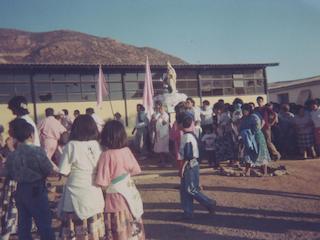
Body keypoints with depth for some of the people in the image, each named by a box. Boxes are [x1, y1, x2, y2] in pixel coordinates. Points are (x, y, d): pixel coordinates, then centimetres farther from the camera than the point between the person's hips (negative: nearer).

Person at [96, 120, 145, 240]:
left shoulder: (106, 155, -20)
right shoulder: (126, 150, -5)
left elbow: (103, 182, -21)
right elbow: (135, 170, 7)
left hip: (116, 197, -5)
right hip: (130, 193, 5)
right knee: (132, 226, 20)